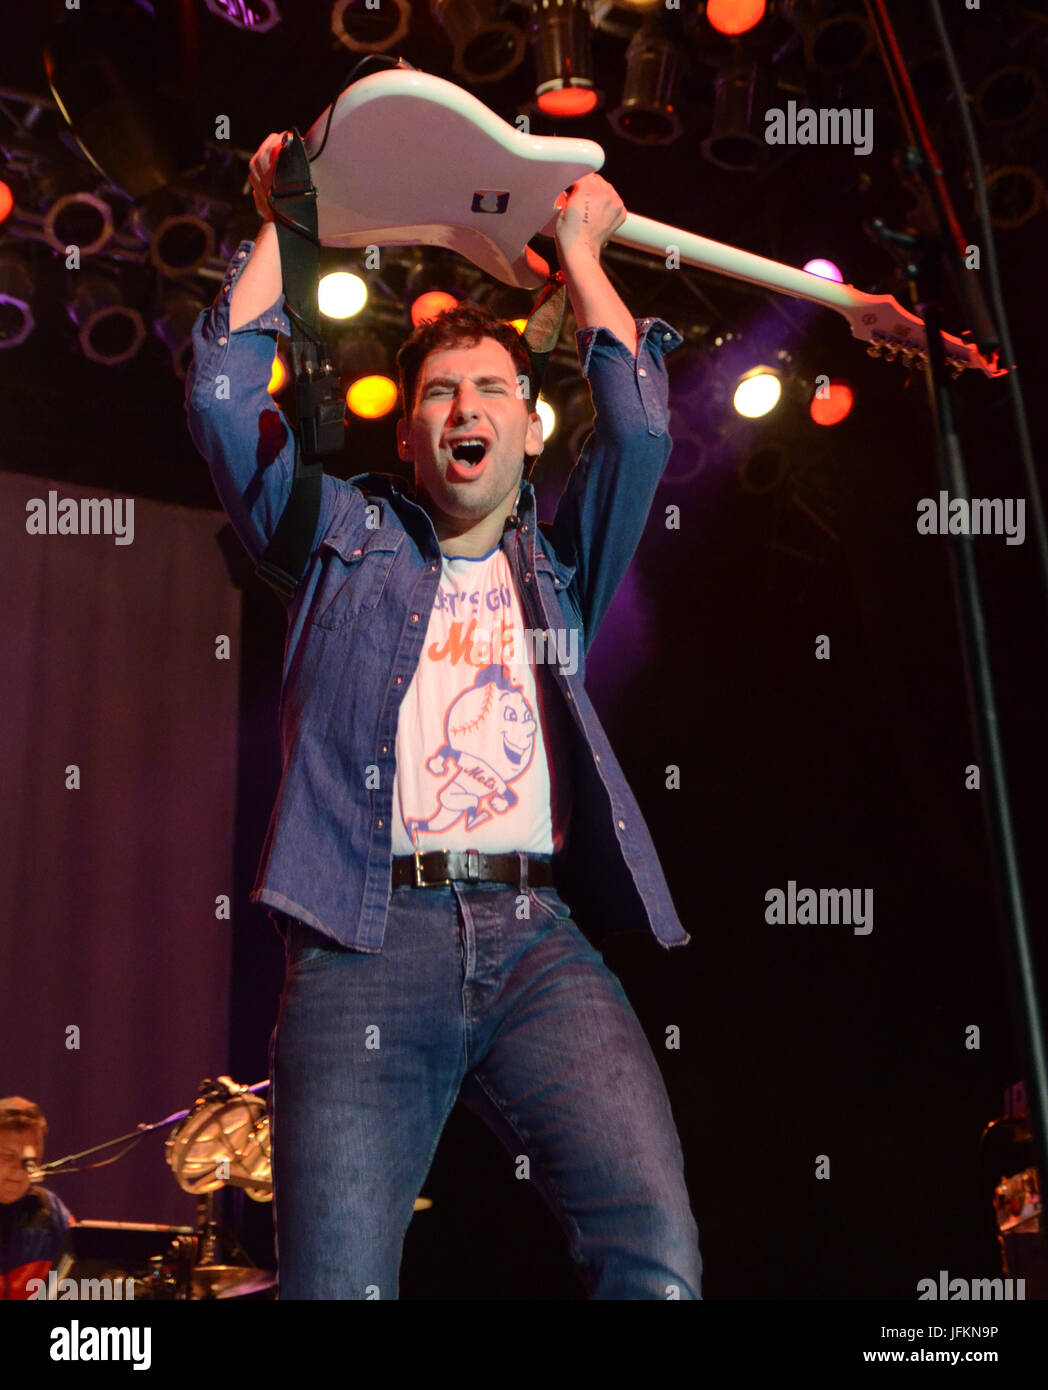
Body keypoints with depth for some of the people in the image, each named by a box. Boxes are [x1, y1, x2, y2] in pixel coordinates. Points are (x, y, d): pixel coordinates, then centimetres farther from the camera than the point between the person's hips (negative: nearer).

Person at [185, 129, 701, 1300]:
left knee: (654, 1244, -20)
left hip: (540, 936, 2)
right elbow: (225, 400, 14)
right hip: (369, 938, -1)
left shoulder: (561, 564, 25)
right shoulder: (345, 538, 22)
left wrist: (581, 256, 26)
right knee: (339, 1275, -12)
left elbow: (639, 427, 14)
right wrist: (282, 223, 23)